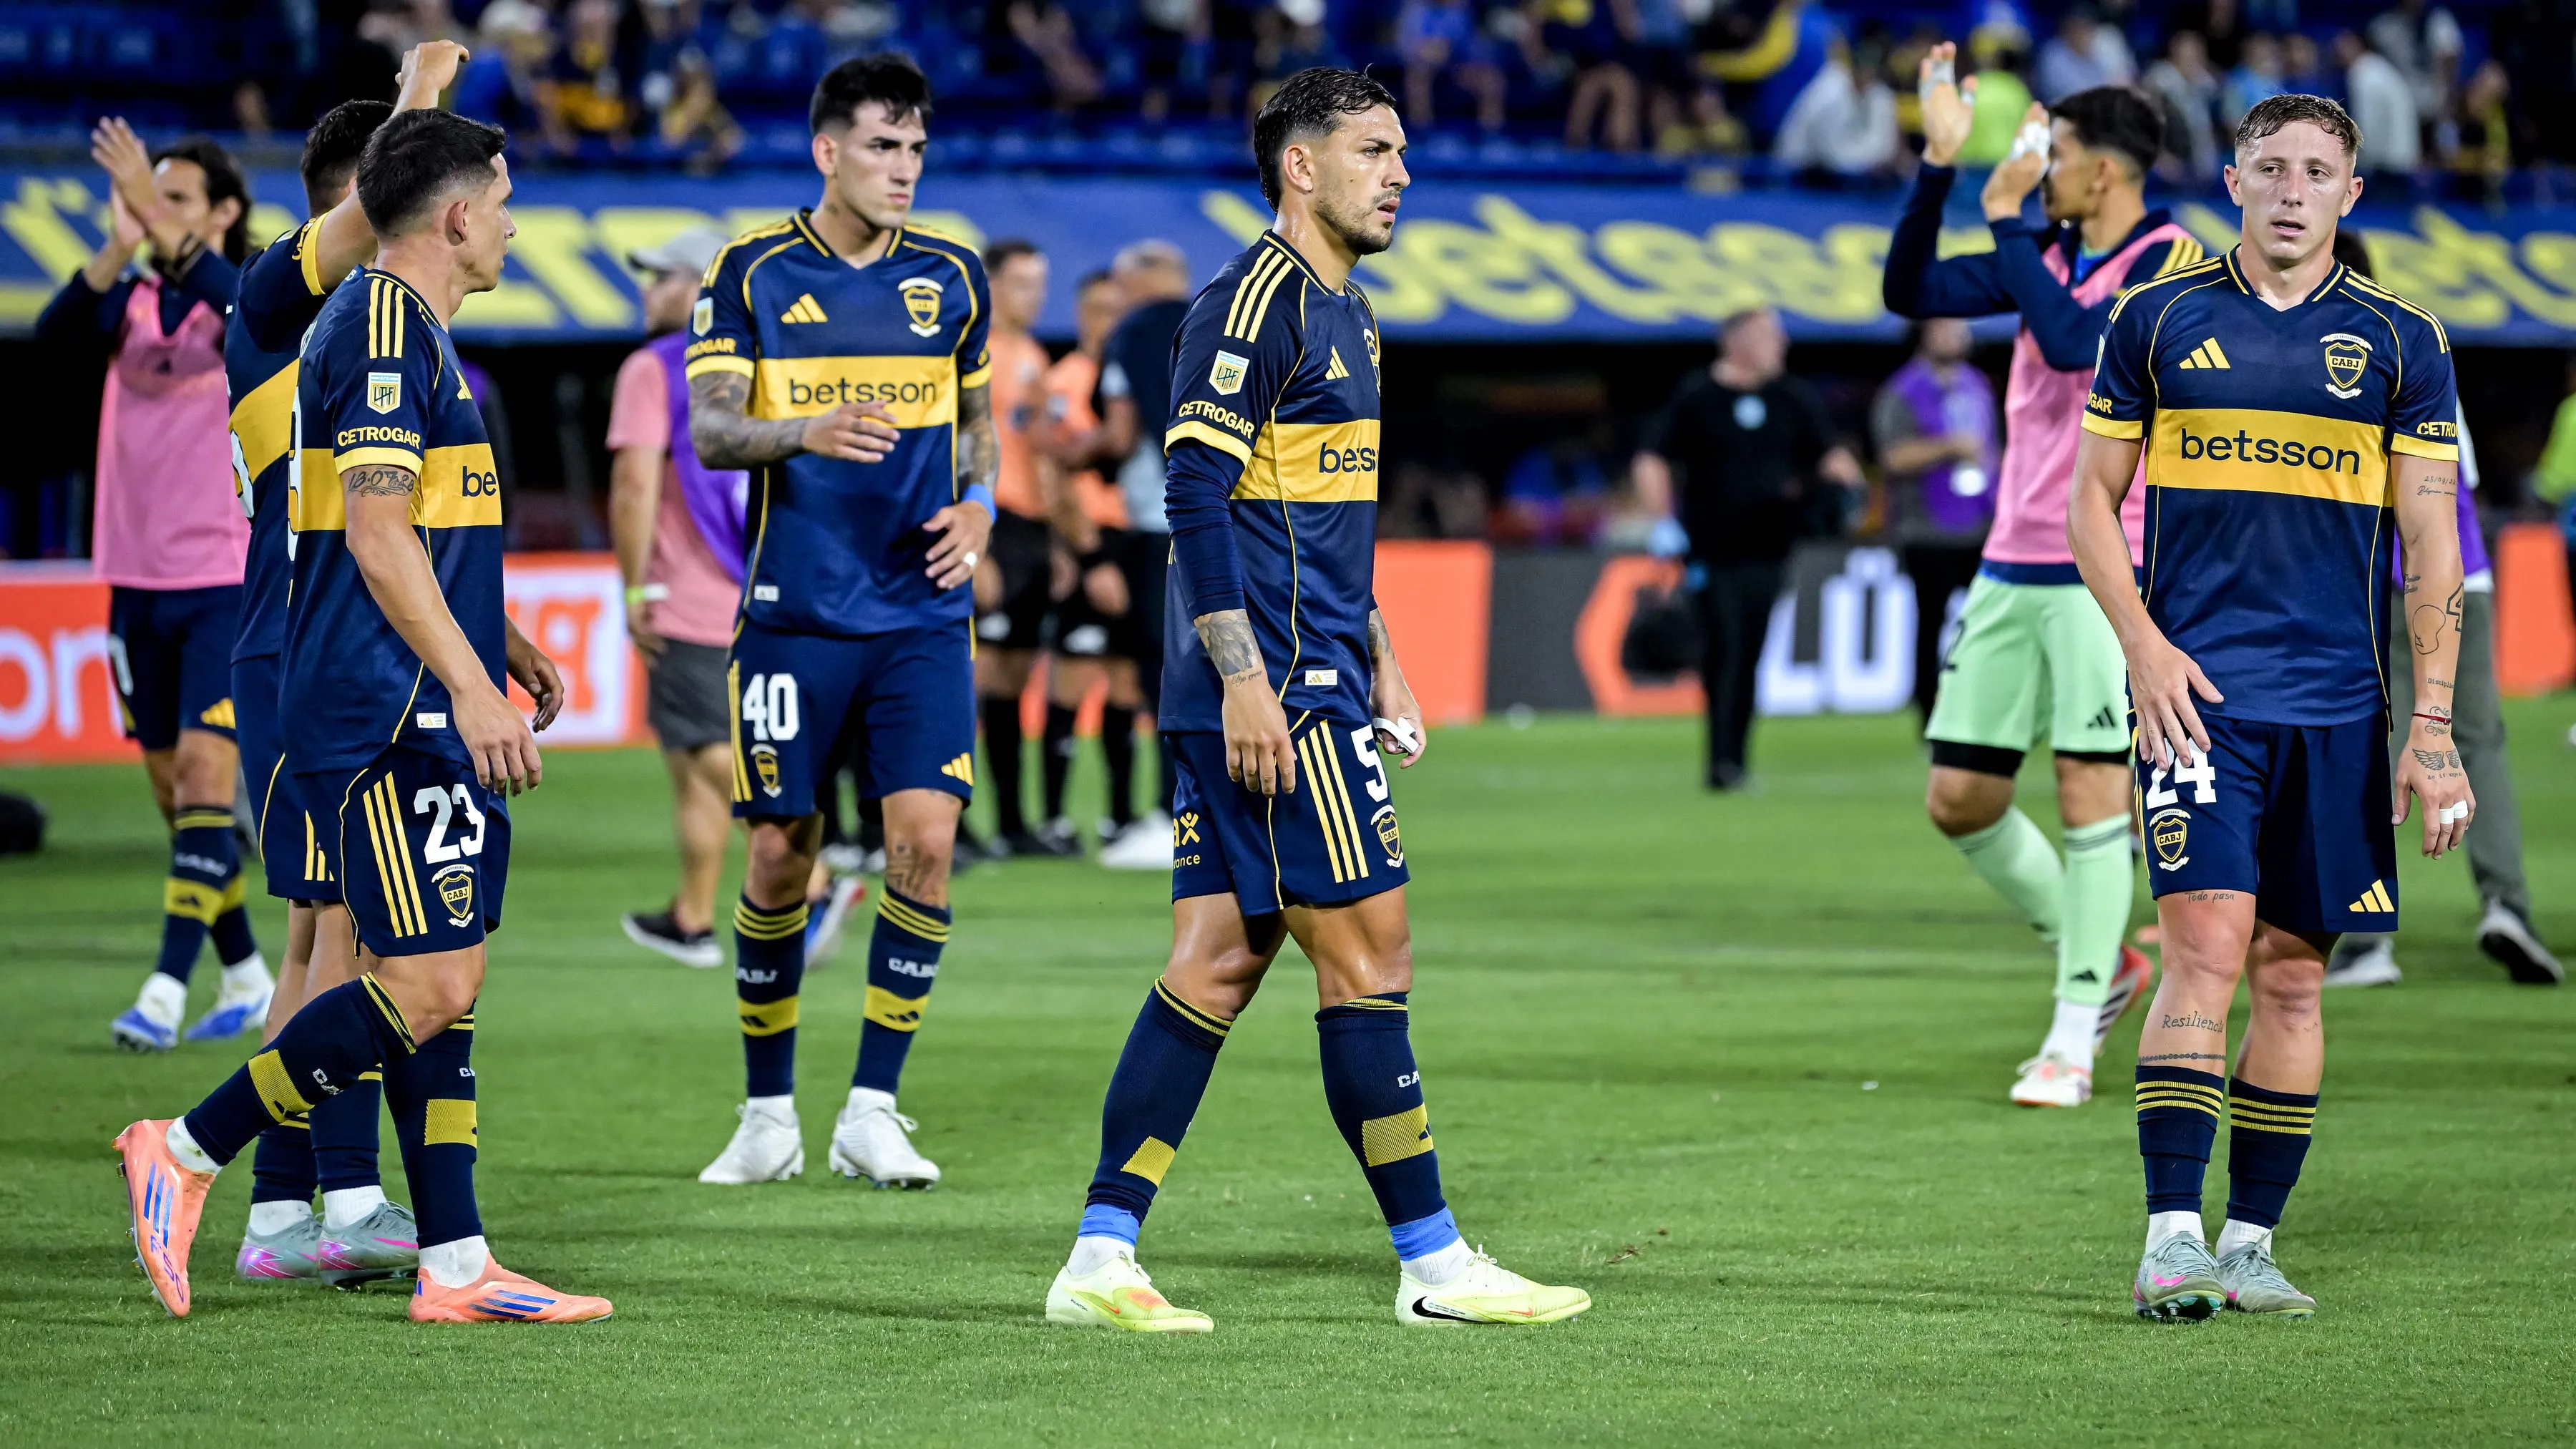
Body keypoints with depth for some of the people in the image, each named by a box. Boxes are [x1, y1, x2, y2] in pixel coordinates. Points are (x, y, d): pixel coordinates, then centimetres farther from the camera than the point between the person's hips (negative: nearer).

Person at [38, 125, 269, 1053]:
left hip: (231, 585, -5)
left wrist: (165, 229, -37)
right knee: (175, 793, 9)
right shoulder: (131, 301, 5)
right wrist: (117, 252, -29)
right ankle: (245, 980, 20)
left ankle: (166, 991, -18)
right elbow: (55, 338, -14)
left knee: (205, 777, -14)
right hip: (139, 584, 5)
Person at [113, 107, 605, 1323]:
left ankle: (454, 1265, 7)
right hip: (389, 717, -11)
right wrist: (471, 684, -23)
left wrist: (505, 647, 31)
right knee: (429, 986, -12)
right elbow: (378, 535, -20)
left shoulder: (408, 327, 19)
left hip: (430, 720, 11)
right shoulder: (381, 323, -13)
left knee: (439, 983, 7)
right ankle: (185, 1154, -5)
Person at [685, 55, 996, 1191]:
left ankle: (872, 1109, -1)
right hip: (794, 615, -2)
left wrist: (977, 507, 1)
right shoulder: (751, 275, 0)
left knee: (925, 838, -10)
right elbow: (709, 430, -5)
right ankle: (770, 1114, 16)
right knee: (780, 853, 1)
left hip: (921, 616, 2)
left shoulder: (952, 279, 8)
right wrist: (806, 430, -24)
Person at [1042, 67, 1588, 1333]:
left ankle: (1100, 1257, 6)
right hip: (1273, 694, -10)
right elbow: (1197, 492, -18)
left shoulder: (1342, 311, 19)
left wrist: (1378, 664, 25)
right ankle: (1433, 1265, 1)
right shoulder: (1254, 299, -12)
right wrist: (1243, 675, -21)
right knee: (1367, 954, -5)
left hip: (1312, 682, 10)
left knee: (1219, 957, 7)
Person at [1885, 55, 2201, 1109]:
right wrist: (1939, 161, 0)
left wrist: (2005, 215, -17)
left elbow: (2074, 341, -24)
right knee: (1959, 800, 5)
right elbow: (1910, 291, 9)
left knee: (2090, 793, -9)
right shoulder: (2050, 252, 11)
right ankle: (2098, 958, 24)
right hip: (2013, 567, 7)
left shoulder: (2169, 260, -9)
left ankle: (2074, 1041, -2)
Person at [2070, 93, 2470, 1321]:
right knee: (2208, 948, -14)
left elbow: (2430, 543, 6)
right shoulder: (2157, 322, 6)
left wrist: (2432, 731, -1)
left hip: (2339, 701, 2)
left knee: (2293, 975, 4)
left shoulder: (2402, 343, 7)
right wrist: (2142, 642, -5)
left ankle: (2251, 1243, 11)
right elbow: (2093, 499, 10)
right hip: (2197, 686, -2)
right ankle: (2172, 1242, -16)